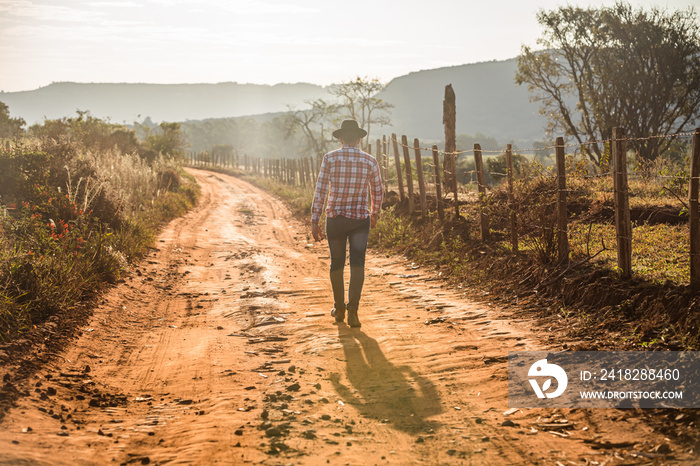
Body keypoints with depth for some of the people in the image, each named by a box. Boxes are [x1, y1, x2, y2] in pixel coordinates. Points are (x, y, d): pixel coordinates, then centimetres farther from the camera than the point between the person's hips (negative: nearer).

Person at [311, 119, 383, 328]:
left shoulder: (330, 158, -4)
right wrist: (375, 214, 29)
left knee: (337, 263, 17)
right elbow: (377, 192, 10)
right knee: (357, 263, -5)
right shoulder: (370, 161, -1)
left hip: (334, 219, 1)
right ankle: (352, 310, -23)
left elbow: (320, 190, -9)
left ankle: (339, 308, 30)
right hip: (360, 220, -1)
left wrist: (314, 222, -6)